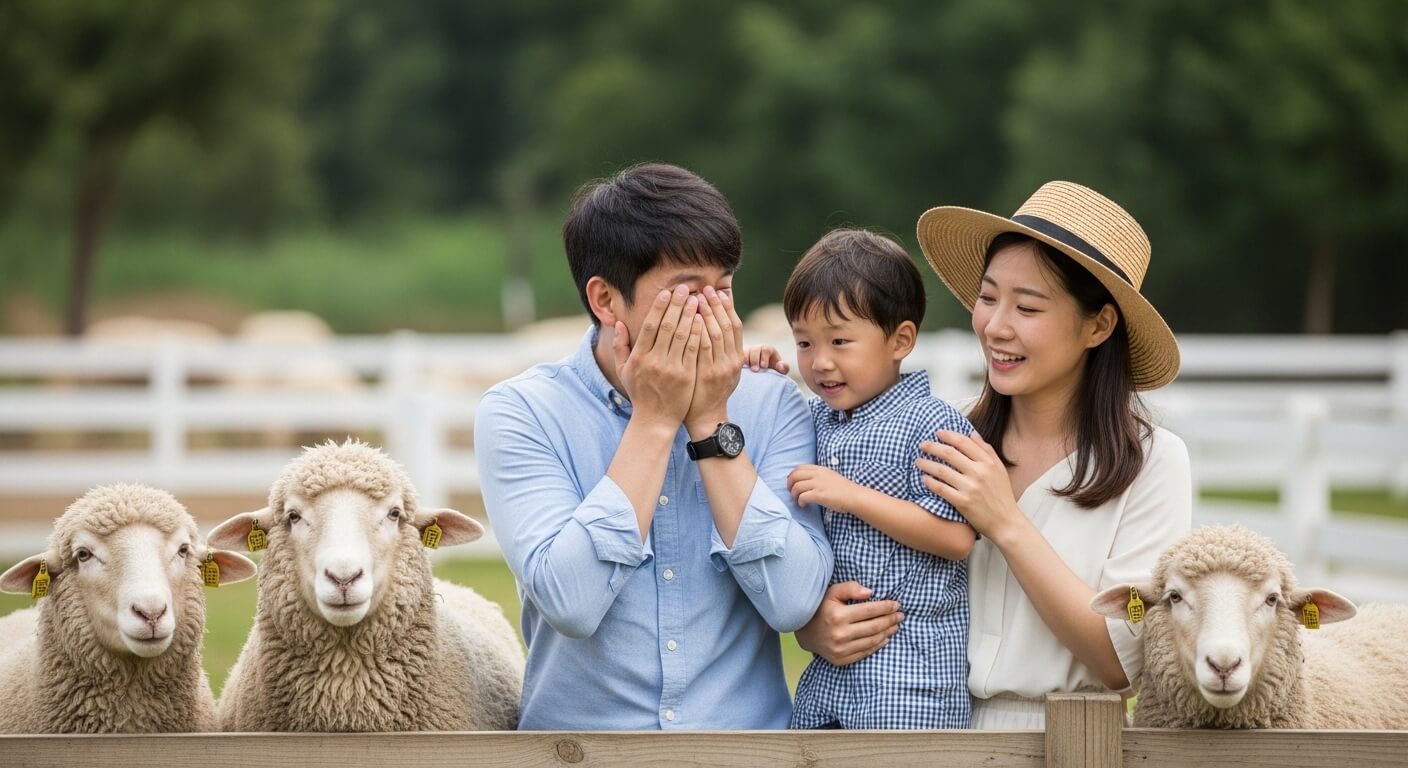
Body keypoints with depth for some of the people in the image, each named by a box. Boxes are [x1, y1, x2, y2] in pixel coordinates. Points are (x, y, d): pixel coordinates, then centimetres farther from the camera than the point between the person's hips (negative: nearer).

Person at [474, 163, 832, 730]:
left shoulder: (773, 407, 2)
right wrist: (654, 419, -11)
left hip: (750, 725, 1)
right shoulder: (521, 412, -3)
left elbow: (793, 602, -9)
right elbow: (570, 602, -15)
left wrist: (710, 422, -10)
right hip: (582, 728, -1)